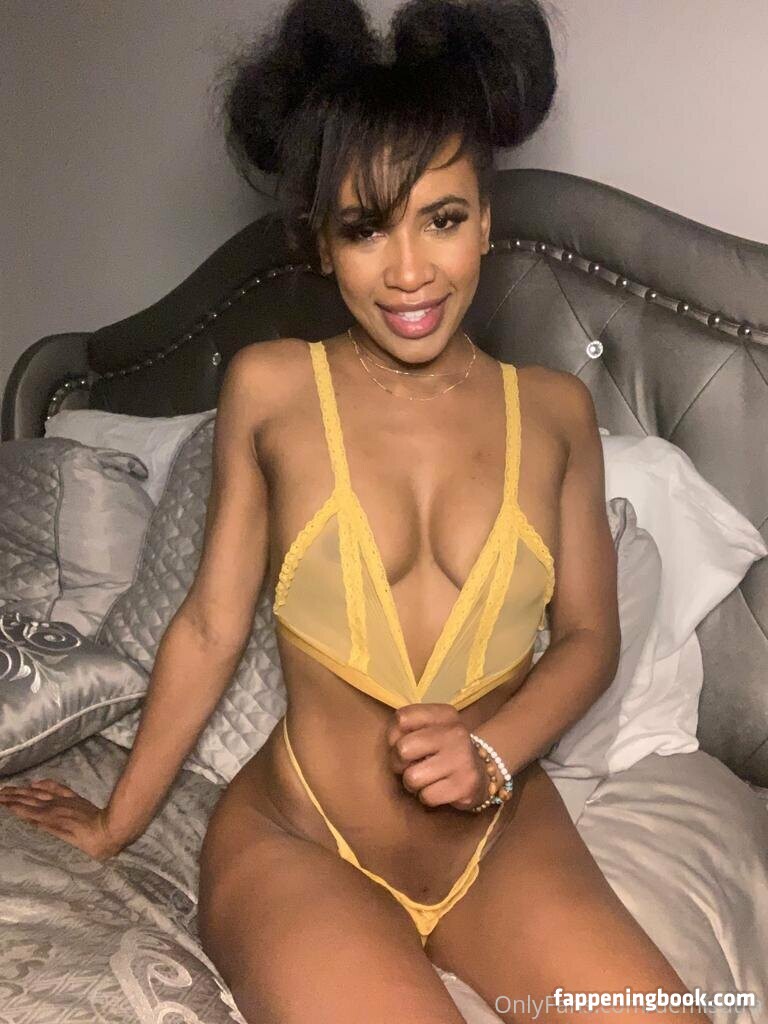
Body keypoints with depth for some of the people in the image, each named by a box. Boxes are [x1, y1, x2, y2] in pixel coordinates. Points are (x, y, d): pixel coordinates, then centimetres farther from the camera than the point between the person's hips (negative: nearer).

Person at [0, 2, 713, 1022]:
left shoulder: (555, 408, 0)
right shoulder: (269, 388, -5)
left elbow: (589, 635, 6)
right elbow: (210, 627, 1)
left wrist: (493, 748, -13)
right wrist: (119, 821, 9)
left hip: (505, 838, 3)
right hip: (297, 843, -3)